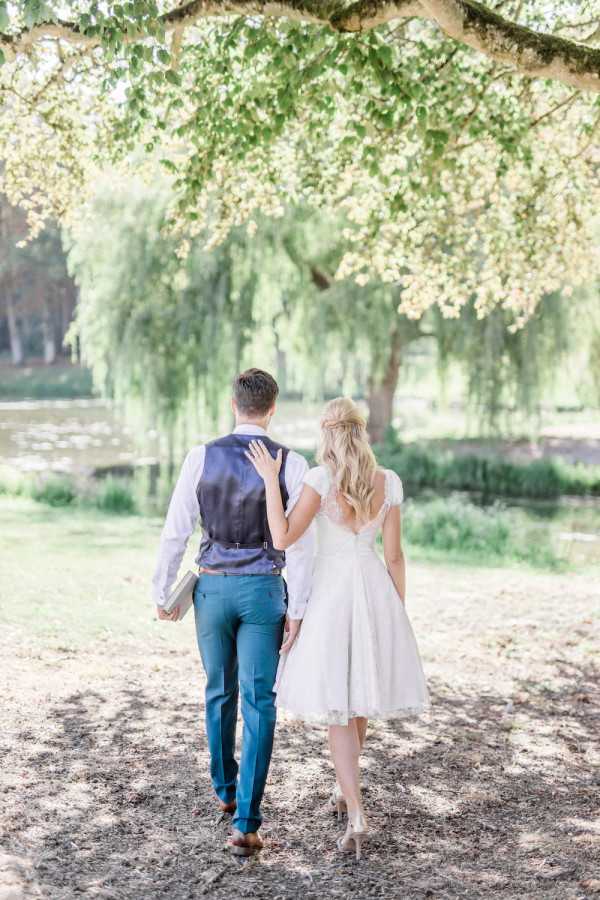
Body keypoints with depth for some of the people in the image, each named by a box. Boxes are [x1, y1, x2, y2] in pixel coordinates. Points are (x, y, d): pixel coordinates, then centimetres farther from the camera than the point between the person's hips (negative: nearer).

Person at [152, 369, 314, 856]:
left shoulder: (201, 457, -7)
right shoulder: (292, 464, -10)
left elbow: (176, 531, -5)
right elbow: (300, 543, -11)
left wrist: (163, 592, 7)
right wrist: (297, 610, -5)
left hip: (213, 587, 2)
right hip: (263, 590, -2)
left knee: (220, 692, 23)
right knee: (258, 704, 1)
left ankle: (226, 789, 40)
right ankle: (245, 823, -6)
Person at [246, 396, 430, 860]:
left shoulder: (322, 477, -12)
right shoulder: (389, 482, -1)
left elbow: (283, 538, -16)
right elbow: (395, 555, 3)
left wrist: (270, 479, -13)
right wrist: (399, 614, 11)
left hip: (331, 591, -4)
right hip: (376, 590, 4)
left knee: (337, 704, 1)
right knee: (361, 692, 22)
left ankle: (357, 817, -10)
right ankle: (344, 787, 38)